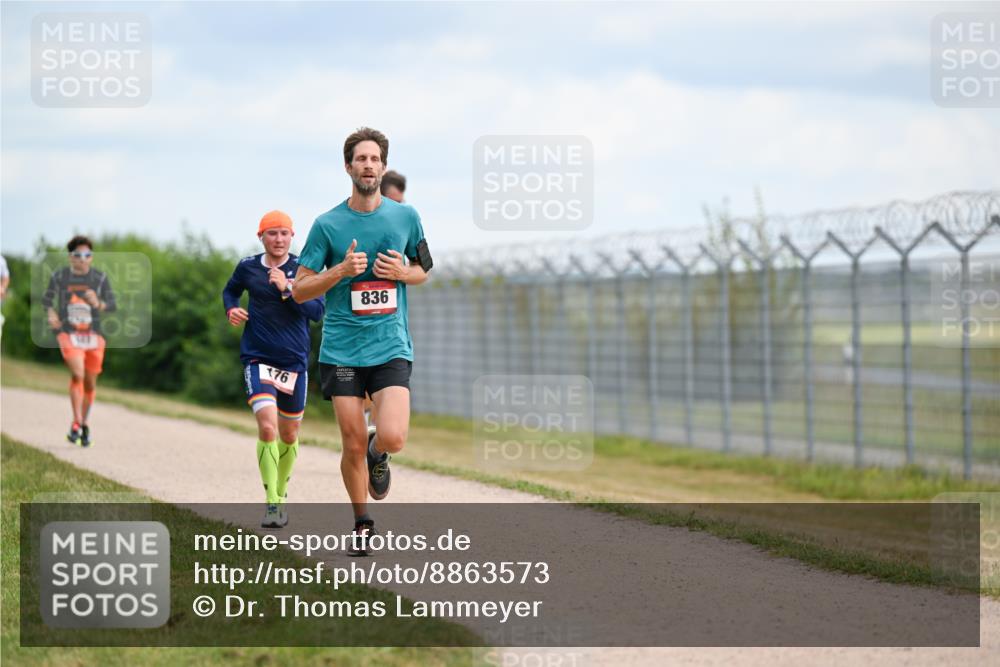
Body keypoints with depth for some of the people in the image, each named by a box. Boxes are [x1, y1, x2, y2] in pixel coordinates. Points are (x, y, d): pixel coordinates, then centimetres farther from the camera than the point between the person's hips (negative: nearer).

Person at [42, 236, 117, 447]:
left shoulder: (100, 278, -3)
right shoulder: (59, 276, -2)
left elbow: (112, 305, -4)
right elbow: (47, 299, 12)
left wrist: (98, 304, -25)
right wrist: (51, 313, -9)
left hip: (93, 335, 2)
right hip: (69, 334, -2)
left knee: (90, 382, 9)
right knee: (77, 374, -22)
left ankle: (85, 425, 29)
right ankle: (76, 423, -14)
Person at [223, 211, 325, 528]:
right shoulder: (248, 267, 1)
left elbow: (317, 312, -12)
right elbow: (230, 291, 21)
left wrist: (287, 290, -22)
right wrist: (231, 310, 1)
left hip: (294, 361, 1)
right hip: (258, 359, -1)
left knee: (289, 436, 12)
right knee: (267, 427, -19)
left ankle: (281, 494, 35)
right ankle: (272, 503, -14)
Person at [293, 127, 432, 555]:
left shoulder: (405, 217, 5)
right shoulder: (328, 224, -1)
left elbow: (424, 270, 19)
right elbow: (299, 291, 1)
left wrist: (402, 272, -4)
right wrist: (341, 270, -15)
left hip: (391, 347, 0)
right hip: (341, 349, 0)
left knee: (392, 438, -17)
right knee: (353, 446, 1)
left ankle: (378, 454, 20)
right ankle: (362, 524, 23)